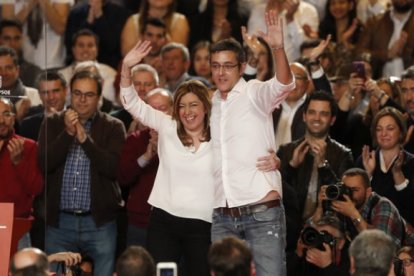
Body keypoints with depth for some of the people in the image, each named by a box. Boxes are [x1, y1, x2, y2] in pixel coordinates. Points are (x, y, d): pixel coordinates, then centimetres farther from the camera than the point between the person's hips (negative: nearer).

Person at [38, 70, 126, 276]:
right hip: (59, 221, 2)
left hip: (99, 222, -2)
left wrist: (85, 139, -14)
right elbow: (43, 164, -4)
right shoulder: (52, 124, 9)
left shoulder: (113, 127, 3)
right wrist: (67, 133, -12)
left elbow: (115, 168, -10)